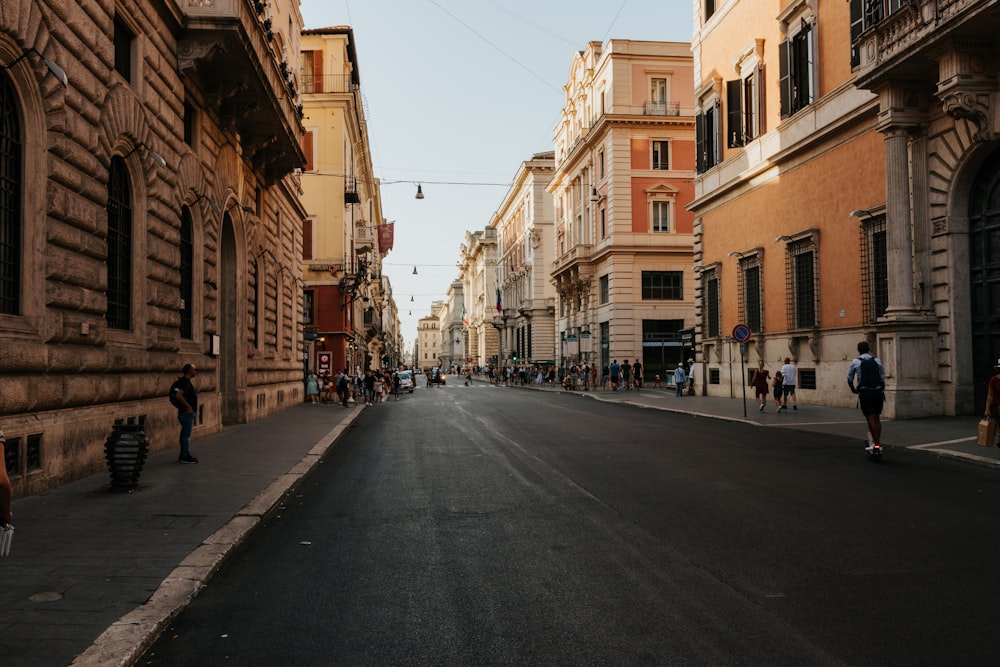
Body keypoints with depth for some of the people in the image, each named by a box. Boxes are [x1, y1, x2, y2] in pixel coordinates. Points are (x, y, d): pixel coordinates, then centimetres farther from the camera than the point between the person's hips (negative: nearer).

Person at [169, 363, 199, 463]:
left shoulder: (187, 381, 15)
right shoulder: (185, 381, -17)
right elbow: (178, 395, -29)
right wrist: (188, 406, -23)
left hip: (188, 412, 11)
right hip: (187, 412, -11)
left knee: (185, 433, 15)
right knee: (186, 434, -6)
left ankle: (184, 455, 22)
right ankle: (186, 457, -2)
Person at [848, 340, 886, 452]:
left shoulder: (855, 362, 2)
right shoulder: (877, 361, 9)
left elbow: (849, 379, 9)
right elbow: (883, 378, 10)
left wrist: (853, 390, 27)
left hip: (865, 392, -3)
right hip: (878, 391, 3)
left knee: (870, 418, -3)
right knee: (877, 418, 12)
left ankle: (876, 444, -11)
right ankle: (877, 442, 11)